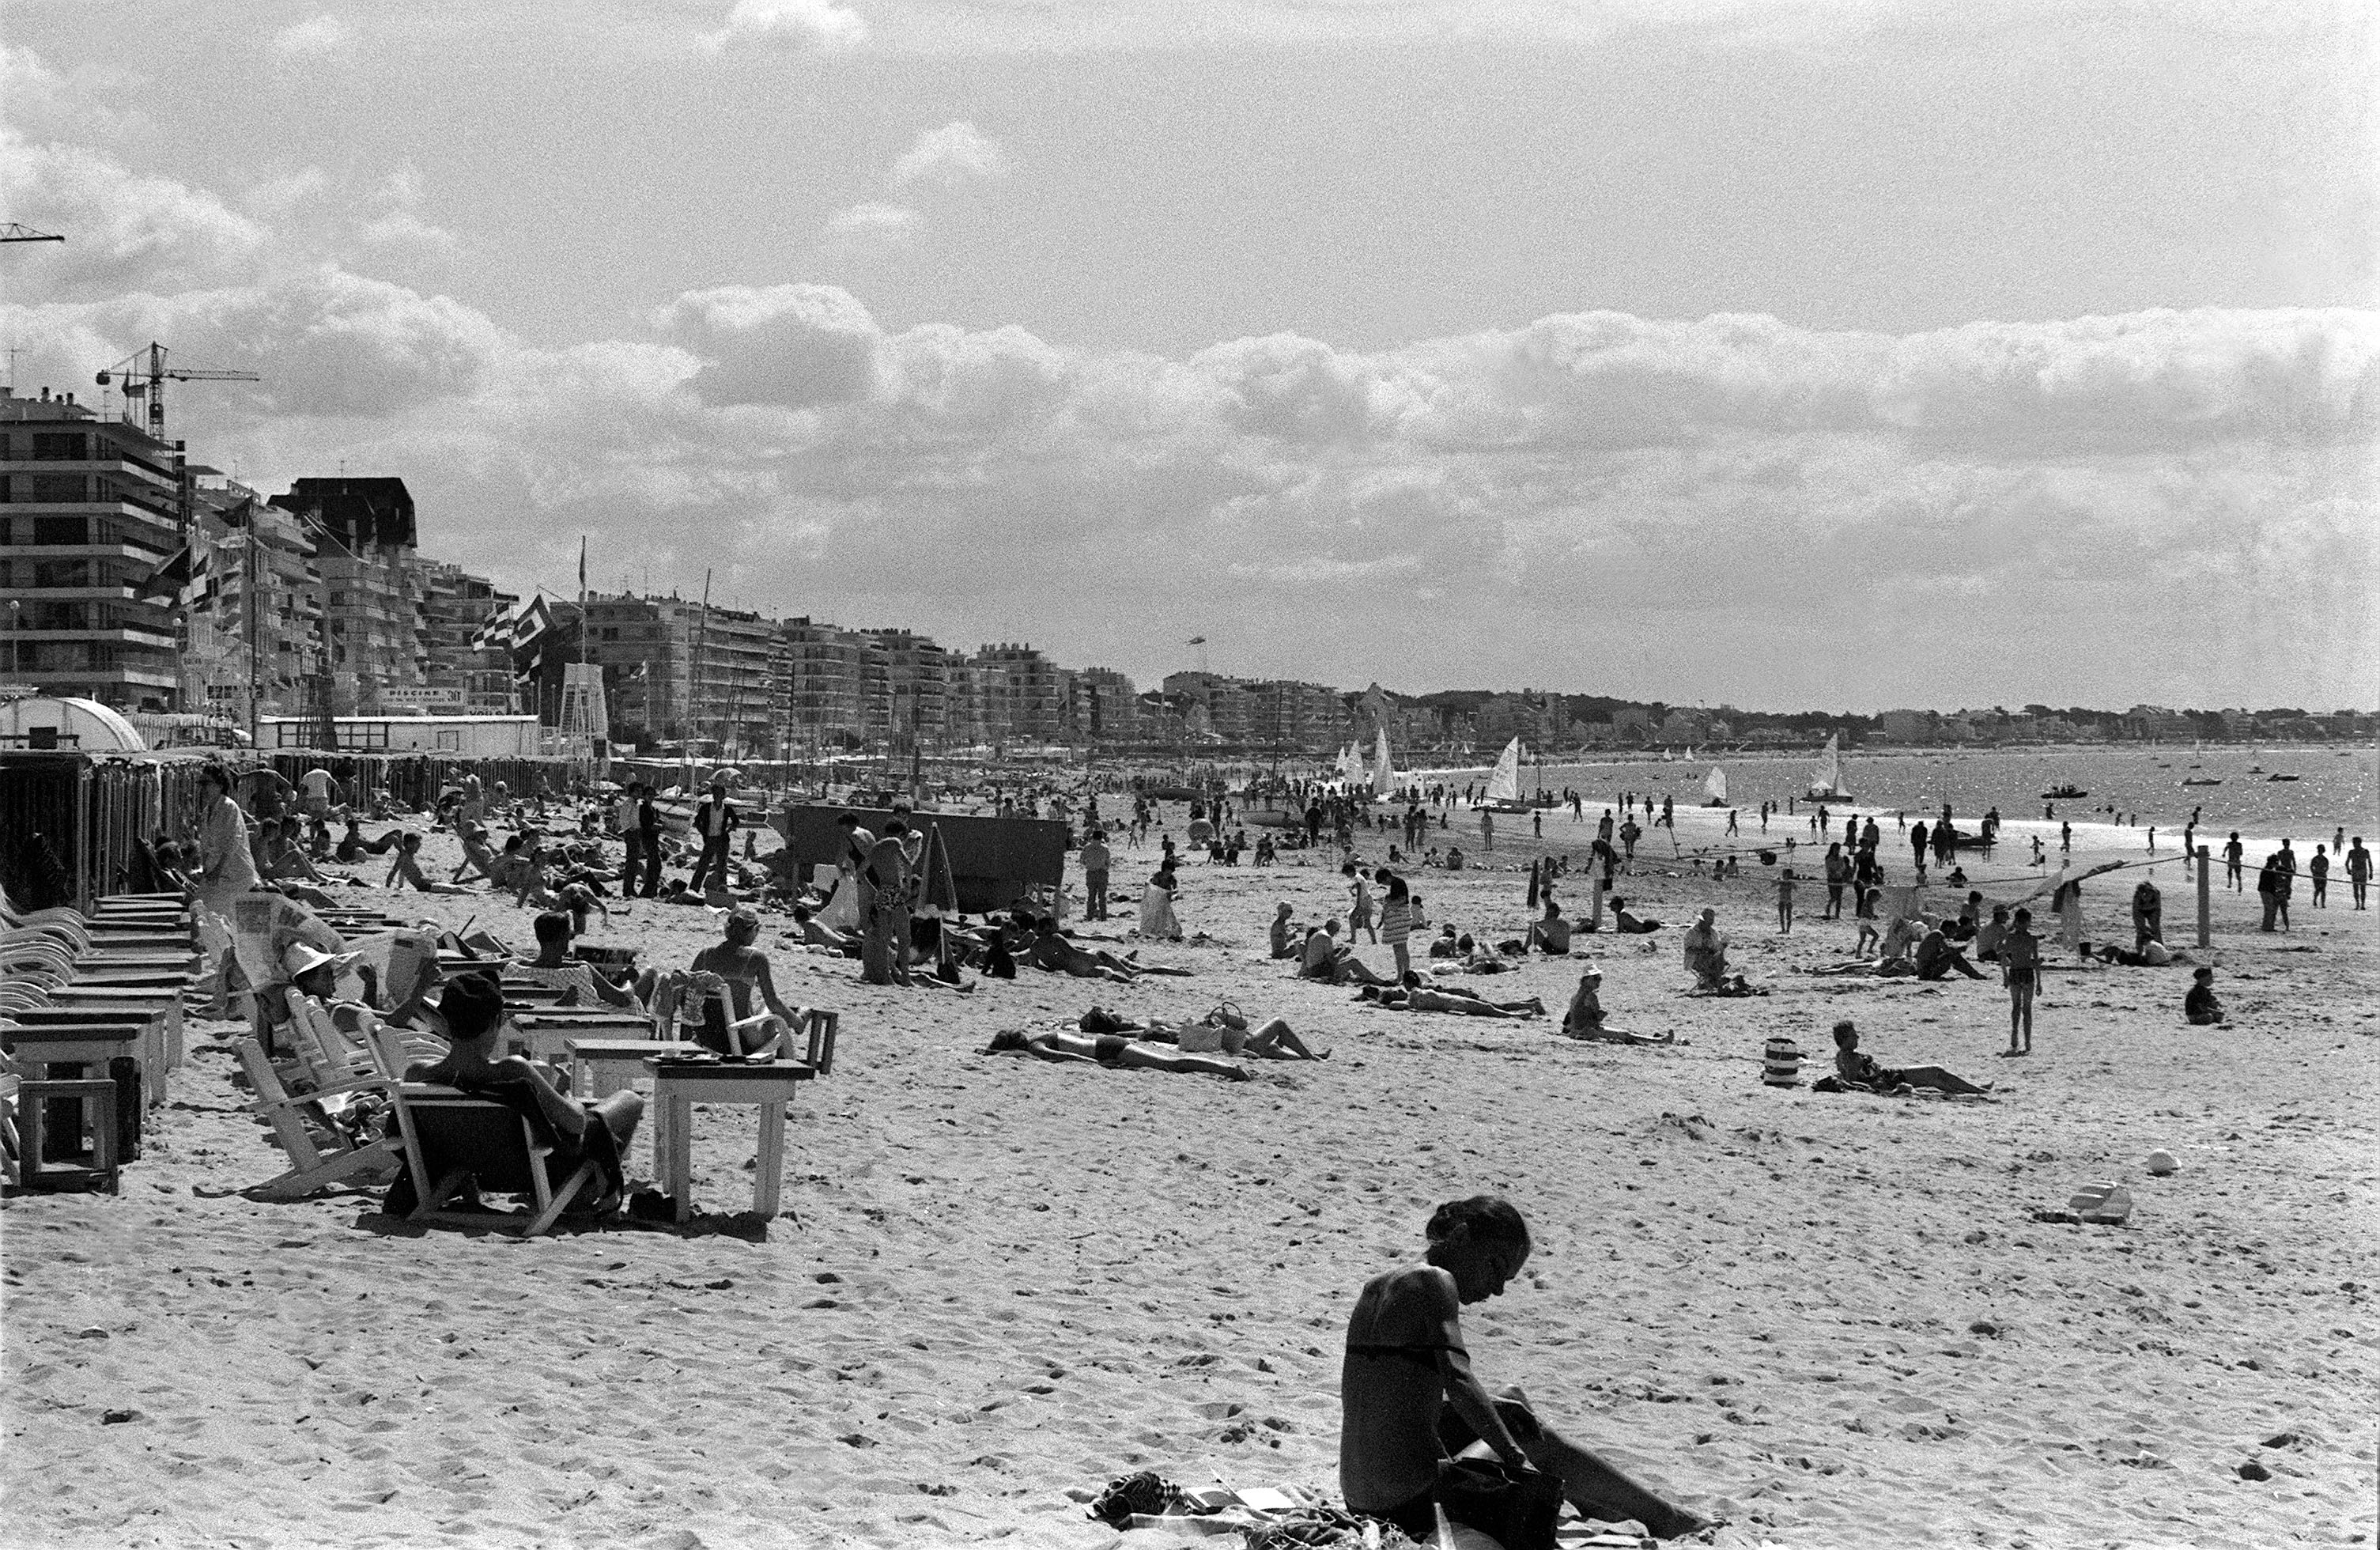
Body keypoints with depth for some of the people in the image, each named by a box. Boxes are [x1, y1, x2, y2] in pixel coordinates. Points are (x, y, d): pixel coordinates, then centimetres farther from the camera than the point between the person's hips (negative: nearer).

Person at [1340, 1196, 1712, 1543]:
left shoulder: (1376, 1287, 14)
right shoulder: (1436, 1282, -10)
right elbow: (1458, 1380, -21)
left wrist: (1487, 1404, 10)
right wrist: (1519, 1462, -20)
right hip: (1414, 1500, -8)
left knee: (1513, 1405, 28)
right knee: (1545, 1445, 14)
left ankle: (1598, 1507, 48)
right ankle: (1661, 1517, 33)